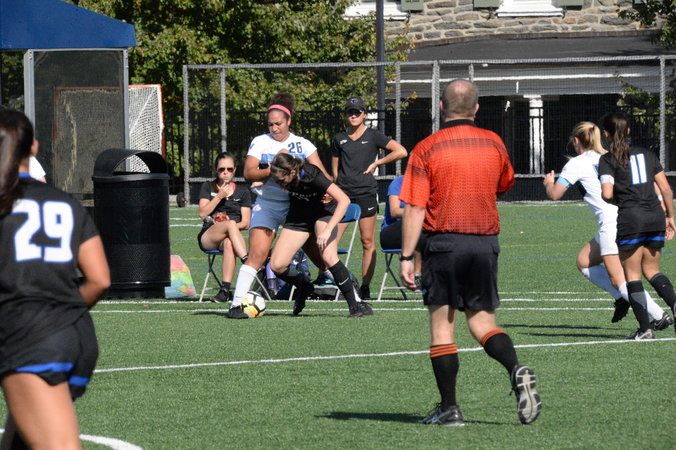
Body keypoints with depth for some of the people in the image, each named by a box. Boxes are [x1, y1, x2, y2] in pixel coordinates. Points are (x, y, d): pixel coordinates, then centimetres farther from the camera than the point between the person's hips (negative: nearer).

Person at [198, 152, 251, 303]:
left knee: (229, 244, -40)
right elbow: (203, 214, 2)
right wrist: (220, 196, -6)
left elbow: (246, 222, 8)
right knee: (230, 224, -35)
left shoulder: (242, 191, 16)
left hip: (230, 236, 0)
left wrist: (232, 227, -11)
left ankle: (225, 290, -48)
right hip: (208, 237, 0)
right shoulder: (208, 187, 16)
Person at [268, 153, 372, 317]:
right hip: (298, 217, 5)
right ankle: (304, 287, 21)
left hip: (324, 212, -5)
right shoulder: (281, 174, -20)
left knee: (329, 256, -30)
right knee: (277, 266, -10)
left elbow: (344, 200, -36)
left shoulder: (312, 175, -33)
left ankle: (355, 304, -19)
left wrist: (327, 230, -40)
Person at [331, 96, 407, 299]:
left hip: (366, 193, -2)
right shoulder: (339, 139, 12)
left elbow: (401, 152, -4)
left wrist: (376, 163, -4)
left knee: (368, 242, 0)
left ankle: (365, 287, 4)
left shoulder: (373, 136, 3)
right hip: (344, 193, 2)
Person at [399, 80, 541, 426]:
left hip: (443, 242, -3)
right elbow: (505, 186, 22)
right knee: (482, 322, 11)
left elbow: (414, 209, -9)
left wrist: (406, 257, -7)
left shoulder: (426, 149, -6)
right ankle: (517, 370, -16)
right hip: (485, 244, 3)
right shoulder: (493, 143, 4)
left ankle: (449, 408, 3)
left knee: (442, 327, 5)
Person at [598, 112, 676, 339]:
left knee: (632, 274, 3)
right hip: (655, 216, 5)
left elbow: (607, 193, -13)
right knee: (651, 270, 16)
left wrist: (615, 198, 9)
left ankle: (645, 328, -2)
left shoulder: (608, 160, -1)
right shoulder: (647, 155, 14)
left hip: (630, 218, -5)